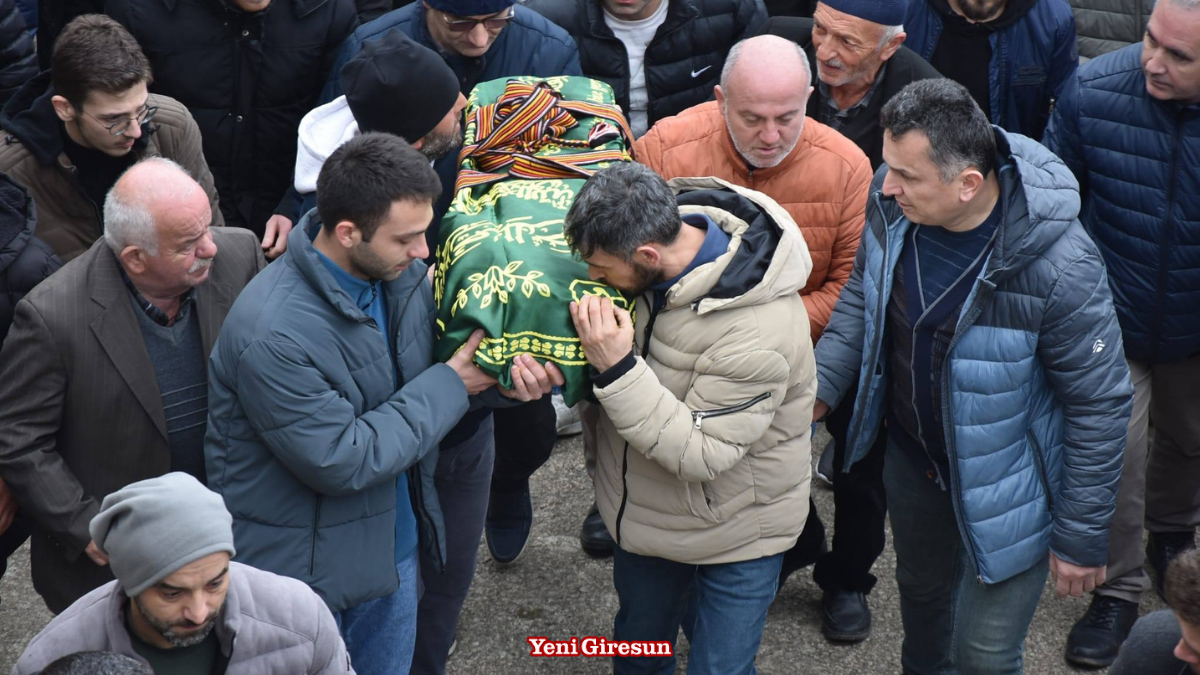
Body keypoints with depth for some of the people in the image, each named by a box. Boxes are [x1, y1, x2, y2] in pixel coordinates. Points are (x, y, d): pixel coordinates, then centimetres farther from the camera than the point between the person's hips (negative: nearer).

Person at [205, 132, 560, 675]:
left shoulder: (401, 274, -9)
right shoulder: (273, 335, -31)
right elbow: (343, 462, -28)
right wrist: (451, 385, -21)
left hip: (394, 546, 7)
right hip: (302, 569, -7)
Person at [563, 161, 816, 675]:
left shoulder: (759, 329, -36)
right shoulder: (648, 233, -15)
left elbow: (701, 455, -32)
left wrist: (617, 369, -38)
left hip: (734, 536, -7)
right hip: (644, 513, 7)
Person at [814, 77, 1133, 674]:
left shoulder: (1057, 267, -36)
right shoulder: (893, 200, -19)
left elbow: (1099, 404, -23)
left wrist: (1082, 536, -15)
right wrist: (817, 389, -7)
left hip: (1003, 488, -5)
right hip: (912, 454, 6)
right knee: (921, 588, 31)